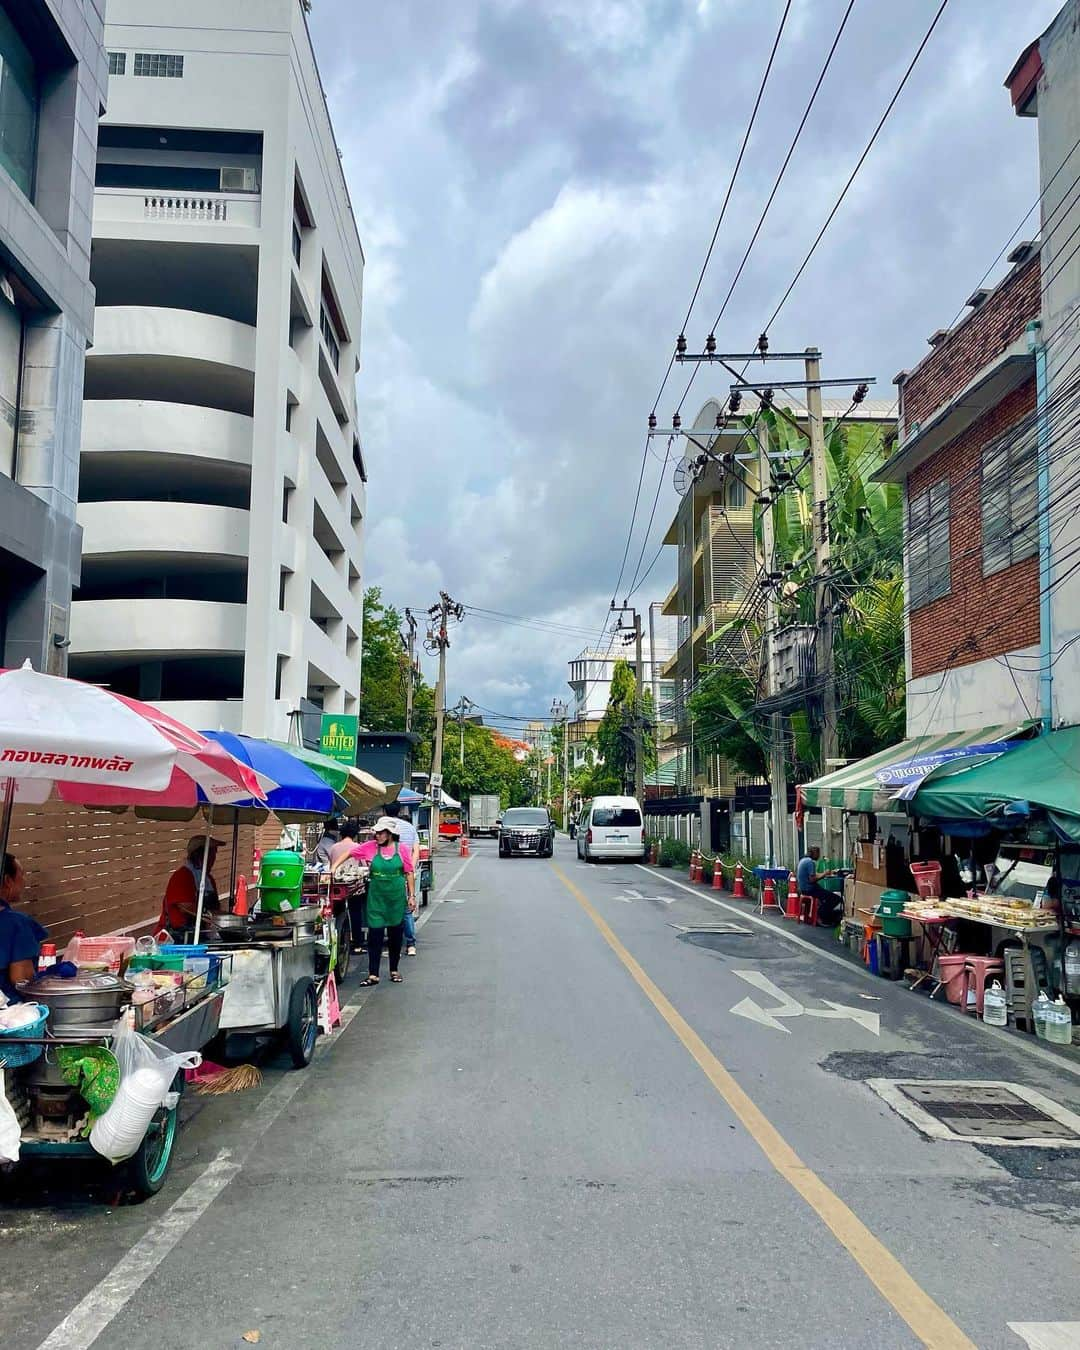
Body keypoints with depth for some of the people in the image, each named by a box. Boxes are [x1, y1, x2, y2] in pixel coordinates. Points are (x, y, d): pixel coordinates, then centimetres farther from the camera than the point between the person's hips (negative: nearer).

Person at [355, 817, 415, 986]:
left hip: (397, 897, 0)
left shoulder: (402, 850, -5)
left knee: (395, 934, 11)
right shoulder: (370, 847, -4)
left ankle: (394, 970, 26)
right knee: (375, 935, -2)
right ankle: (373, 975, 3)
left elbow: (409, 873, 1)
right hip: (376, 897, 0)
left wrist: (412, 895, 1)